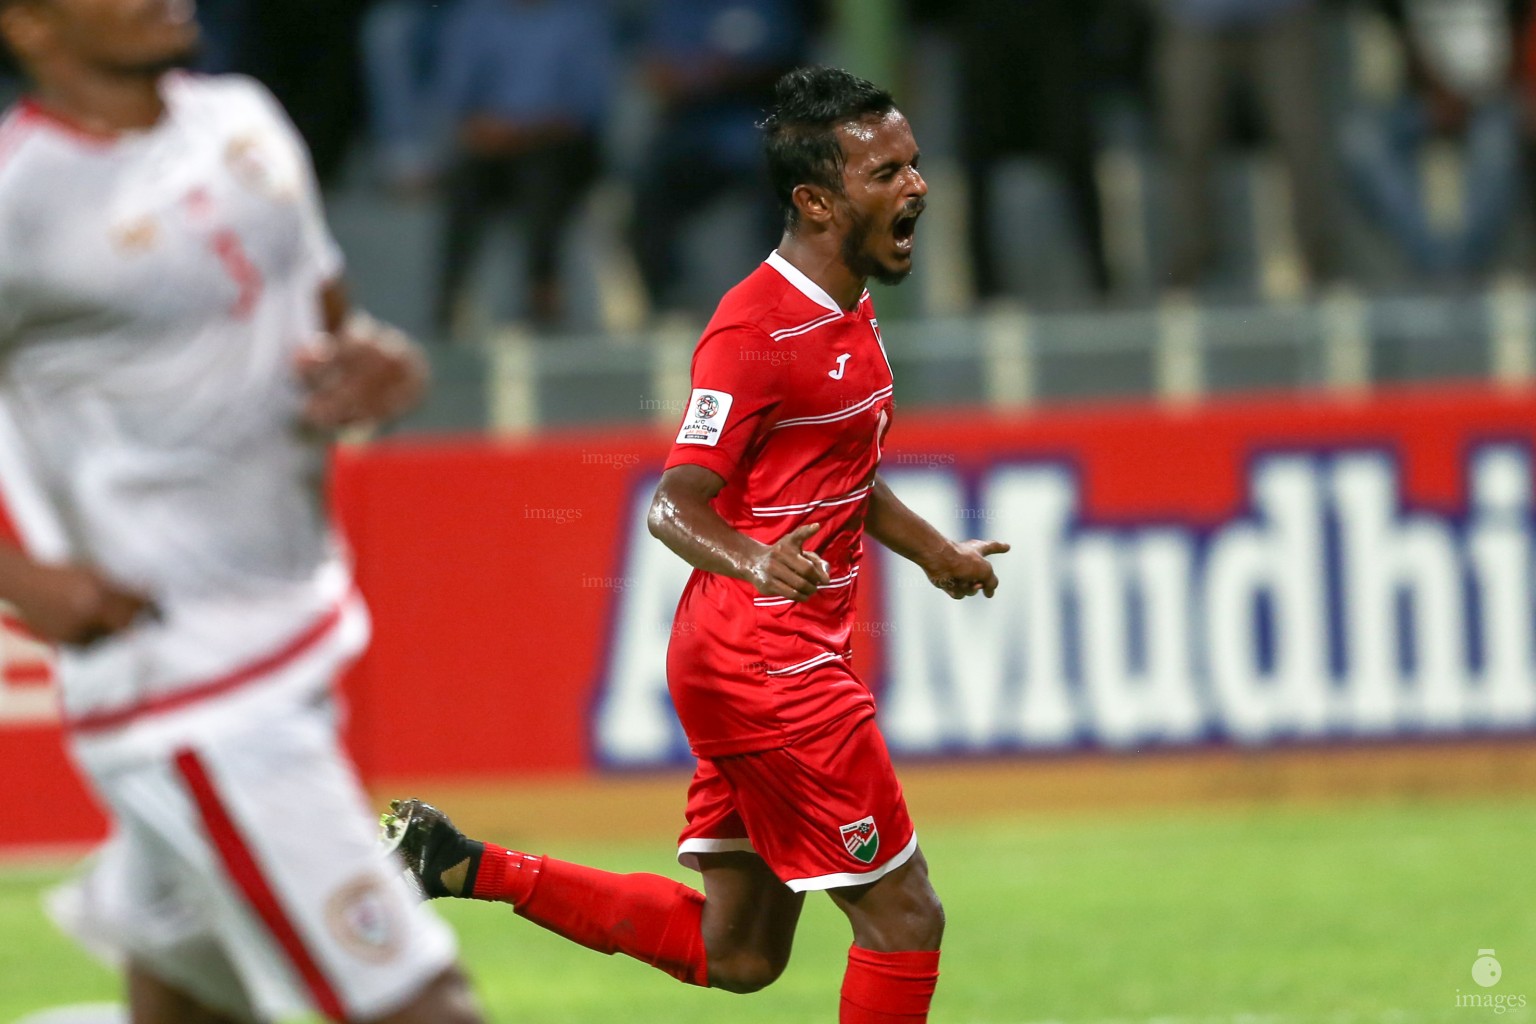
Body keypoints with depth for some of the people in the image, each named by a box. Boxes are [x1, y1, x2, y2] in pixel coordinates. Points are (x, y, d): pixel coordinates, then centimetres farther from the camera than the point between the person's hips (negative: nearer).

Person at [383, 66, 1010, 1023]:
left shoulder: (848, 313, 12)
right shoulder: (758, 327, -17)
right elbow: (675, 507, -20)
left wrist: (936, 552, 36)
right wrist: (753, 563, -38)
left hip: (787, 657, 10)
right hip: (770, 660, -10)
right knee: (905, 919, -5)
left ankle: (473, 867, 15)